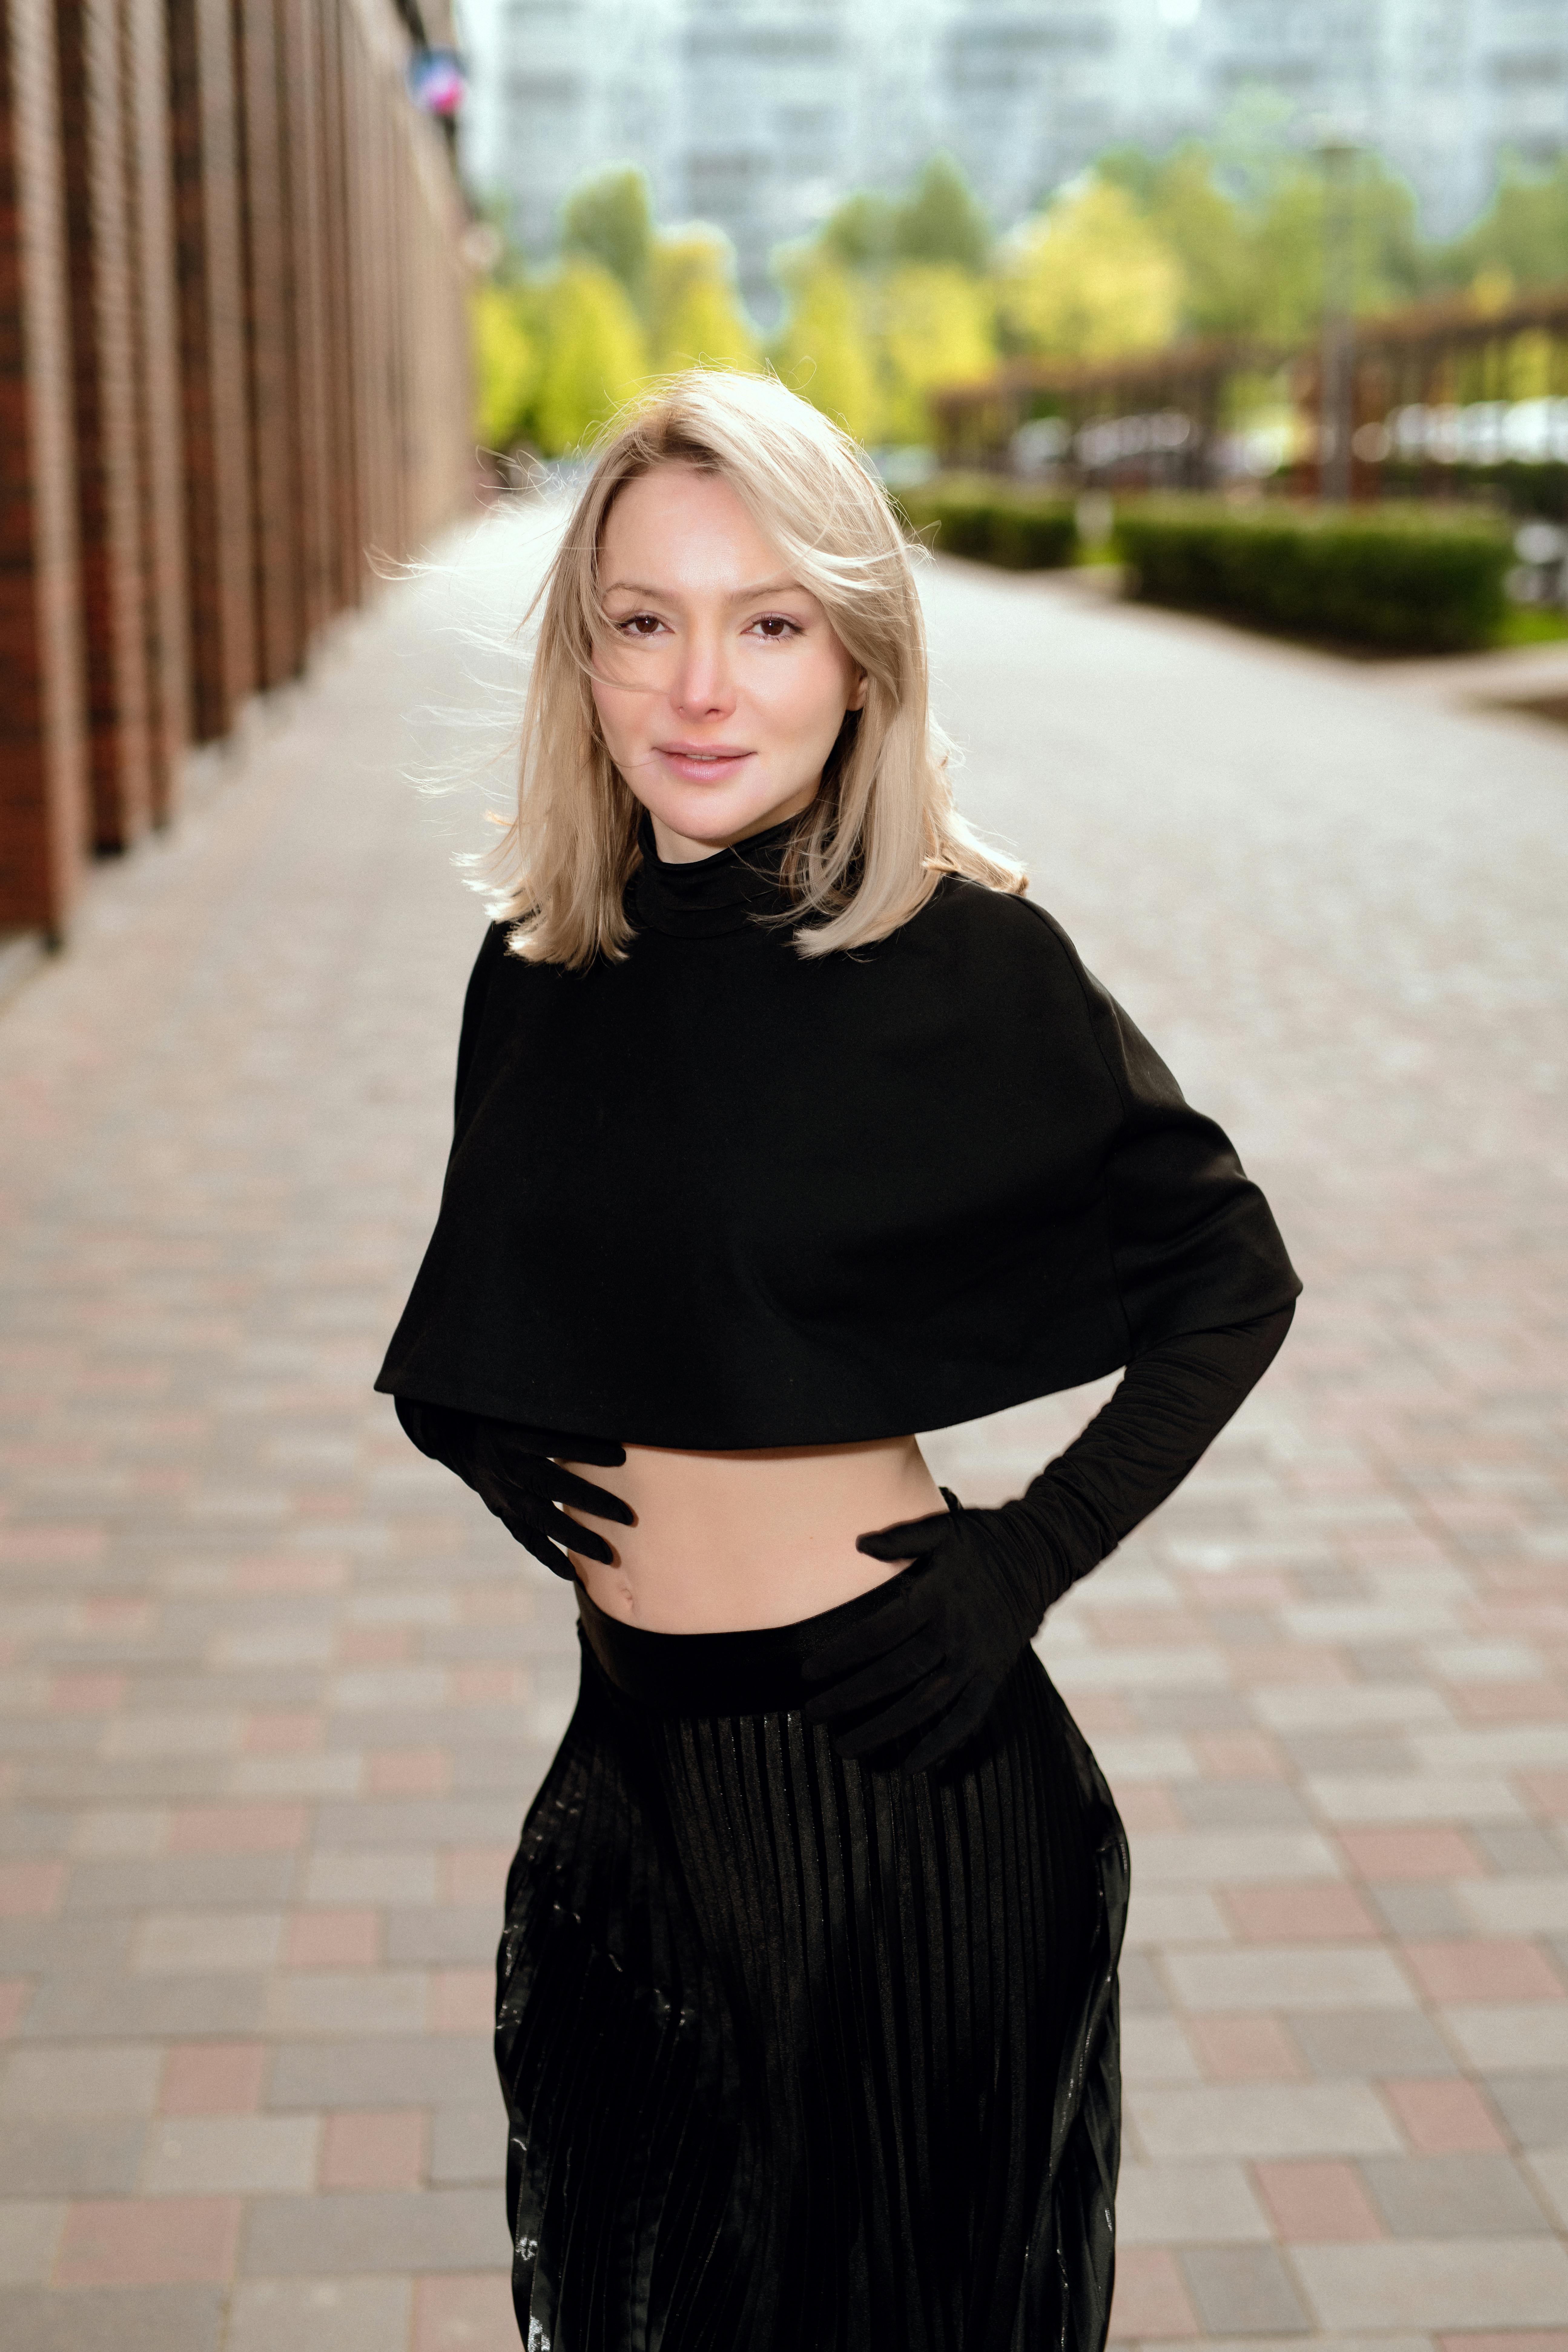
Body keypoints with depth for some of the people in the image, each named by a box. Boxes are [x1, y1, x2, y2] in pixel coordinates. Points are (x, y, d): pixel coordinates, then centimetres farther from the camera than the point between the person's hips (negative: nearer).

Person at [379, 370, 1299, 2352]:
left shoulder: (958, 956, -15)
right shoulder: (545, 968, -1)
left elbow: (1232, 1274, -5)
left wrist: (1038, 1552, -12)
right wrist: (465, 1424, -1)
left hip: (885, 1760, -5)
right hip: (635, 1752, 5)